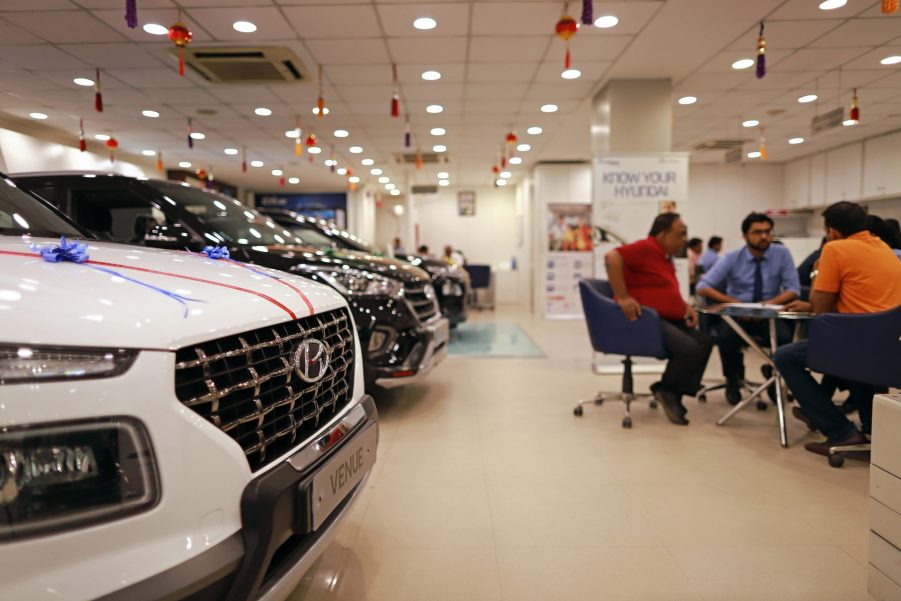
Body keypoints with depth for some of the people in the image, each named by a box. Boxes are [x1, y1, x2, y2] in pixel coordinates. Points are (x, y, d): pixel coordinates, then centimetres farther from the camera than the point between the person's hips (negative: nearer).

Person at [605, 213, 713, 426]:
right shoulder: (645, 248, -12)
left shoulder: (665, 256, 21)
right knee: (689, 348, -25)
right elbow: (612, 257, -29)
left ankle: (675, 396, 3)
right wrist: (622, 297, -30)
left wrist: (685, 305, 11)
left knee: (704, 341, 1)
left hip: (668, 320, 11)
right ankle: (665, 389, 0)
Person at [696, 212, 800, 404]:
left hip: (769, 316, 1)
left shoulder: (782, 254, -1)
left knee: (785, 337, -31)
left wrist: (770, 304, -22)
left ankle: (772, 373, 5)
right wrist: (734, 302, -21)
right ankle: (733, 380, -1)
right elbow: (702, 288, -10)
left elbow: (793, 290, -3)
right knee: (726, 336, -33)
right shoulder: (732, 259, -4)